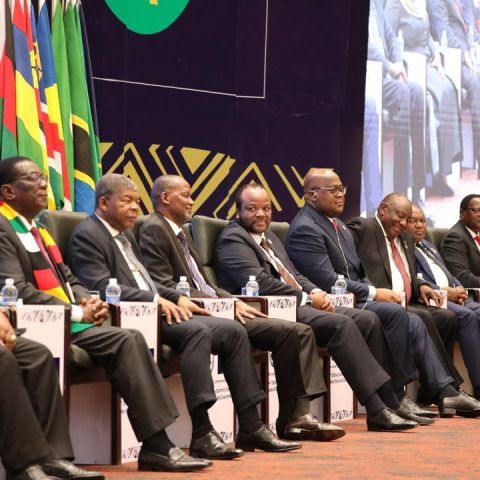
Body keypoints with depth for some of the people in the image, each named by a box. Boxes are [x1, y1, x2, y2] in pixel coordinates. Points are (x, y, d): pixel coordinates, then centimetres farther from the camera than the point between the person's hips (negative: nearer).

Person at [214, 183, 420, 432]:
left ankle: (390, 399, -6)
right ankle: (378, 410, -28)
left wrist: (315, 292, 2)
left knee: (367, 319, -5)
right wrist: (307, 298, -12)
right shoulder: (232, 239, -4)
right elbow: (260, 283, -16)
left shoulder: (270, 237, 26)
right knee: (342, 324, -27)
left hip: (298, 304, 10)